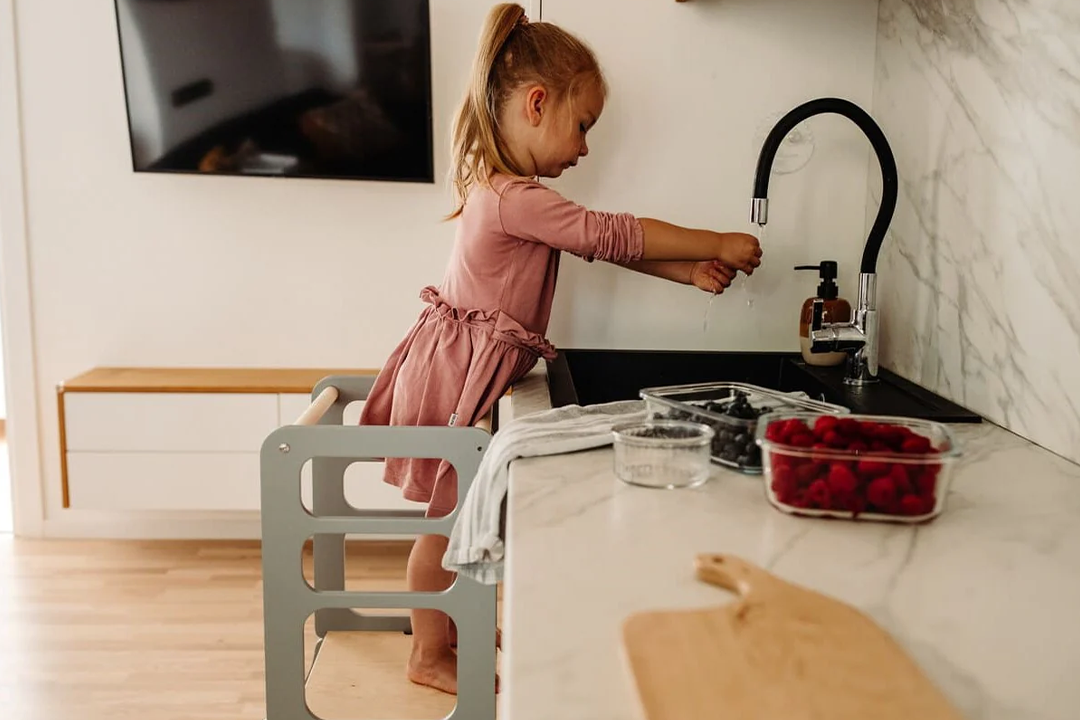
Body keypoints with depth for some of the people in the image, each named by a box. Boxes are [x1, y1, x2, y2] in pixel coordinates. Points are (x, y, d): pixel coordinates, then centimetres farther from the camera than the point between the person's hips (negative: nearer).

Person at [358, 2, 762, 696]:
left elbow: (603, 244, 8)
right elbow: (611, 234, -24)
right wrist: (717, 245, -14)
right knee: (450, 519, 5)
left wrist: (688, 272, 1)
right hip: (458, 375, -10)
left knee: (466, 512, 19)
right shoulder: (514, 197, -24)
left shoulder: (503, 190, 9)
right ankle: (431, 654, 23)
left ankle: (454, 629, 36)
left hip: (473, 371, 10)